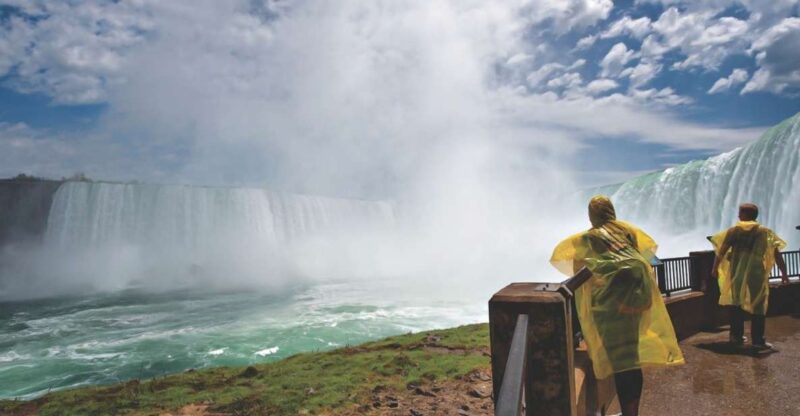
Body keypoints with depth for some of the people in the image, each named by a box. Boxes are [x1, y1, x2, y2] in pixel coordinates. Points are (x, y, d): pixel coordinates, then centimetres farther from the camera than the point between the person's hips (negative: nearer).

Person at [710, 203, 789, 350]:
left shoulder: (733, 231, 1)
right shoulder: (764, 232, 1)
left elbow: (721, 251, -2)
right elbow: (776, 254, -1)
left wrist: (715, 268, 6)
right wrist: (783, 272, 5)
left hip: (737, 273, 1)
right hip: (756, 273, -1)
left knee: (736, 304, 13)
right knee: (758, 306, 4)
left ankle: (736, 336, 20)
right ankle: (758, 340, 3)